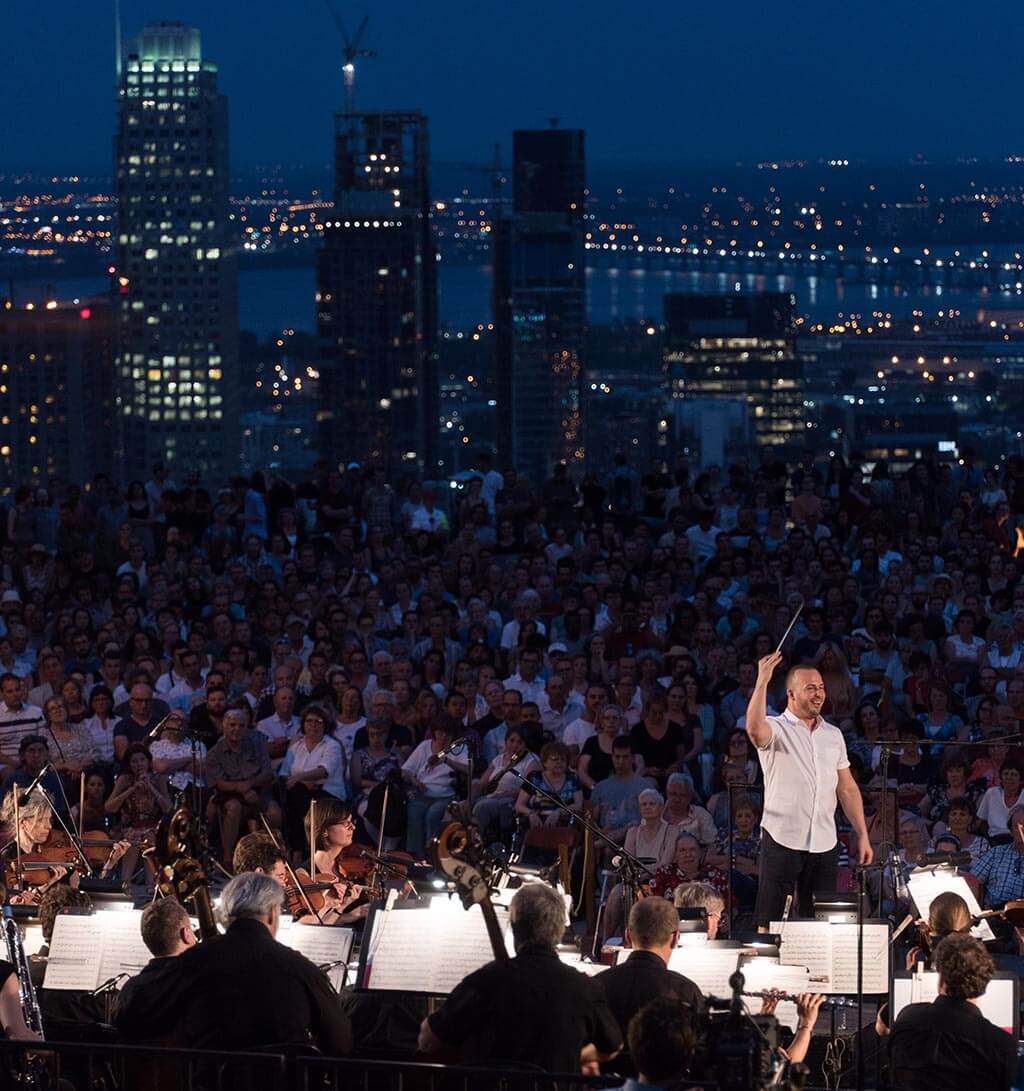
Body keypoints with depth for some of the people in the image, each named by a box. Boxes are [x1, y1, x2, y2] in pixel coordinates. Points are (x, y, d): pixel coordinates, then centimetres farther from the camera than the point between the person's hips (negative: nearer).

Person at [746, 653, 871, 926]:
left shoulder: (833, 735, 15)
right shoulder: (776, 729, -2)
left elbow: (847, 789, 17)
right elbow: (755, 730, -27)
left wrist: (862, 835, 10)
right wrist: (762, 681, -32)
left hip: (825, 842, 5)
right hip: (782, 839, -5)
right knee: (770, 922, -5)